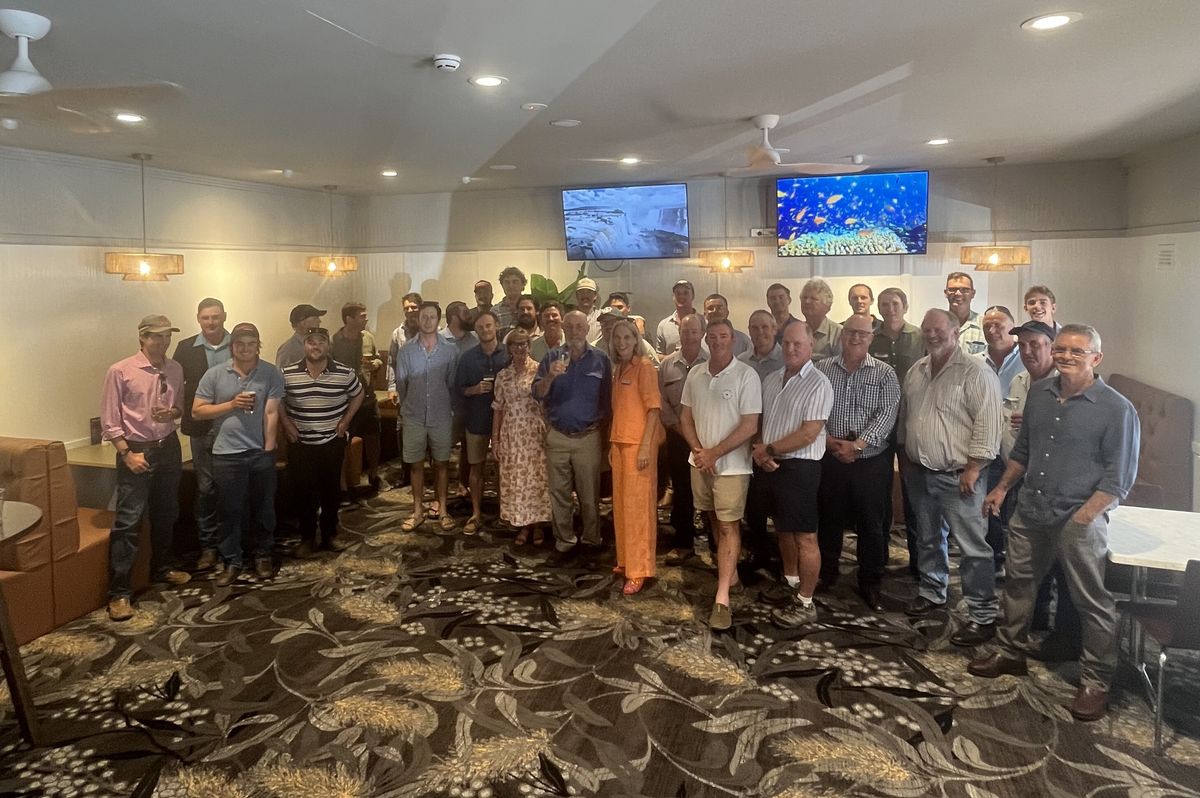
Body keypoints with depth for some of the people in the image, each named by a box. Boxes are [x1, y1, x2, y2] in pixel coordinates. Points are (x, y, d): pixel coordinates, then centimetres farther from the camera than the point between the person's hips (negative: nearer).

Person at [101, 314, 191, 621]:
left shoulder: (176, 370, 4)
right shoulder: (120, 371, -11)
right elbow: (109, 420, -10)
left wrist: (173, 412, -8)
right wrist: (127, 454, -16)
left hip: (169, 448, 6)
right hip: (136, 450, -5)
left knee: (166, 515, 18)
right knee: (128, 522, -6)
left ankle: (162, 568, 37)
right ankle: (119, 592, 1)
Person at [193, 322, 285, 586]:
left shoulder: (271, 373, -4)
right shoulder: (214, 374, -2)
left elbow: (272, 413, -6)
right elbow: (197, 411, -2)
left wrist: (269, 448, -8)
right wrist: (232, 404, -14)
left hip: (261, 453, 0)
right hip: (227, 455, 0)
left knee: (263, 508, 13)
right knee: (230, 510, 9)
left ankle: (263, 555, 29)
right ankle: (232, 561, 22)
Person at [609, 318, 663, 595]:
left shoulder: (645, 367, -8)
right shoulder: (617, 369, 14)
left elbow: (653, 408, -12)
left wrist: (645, 446, -18)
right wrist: (613, 443, 15)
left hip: (639, 443, -7)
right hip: (619, 442, 7)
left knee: (637, 504, -5)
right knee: (621, 503, 12)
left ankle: (638, 570, 1)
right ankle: (625, 559, 25)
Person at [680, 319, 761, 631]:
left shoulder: (746, 375, -13)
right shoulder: (694, 375, 4)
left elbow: (749, 426, -15)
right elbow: (686, 417, 9)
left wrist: (714, 454, -14)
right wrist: (698, 451, -7)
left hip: (731, 464, -5)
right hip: (700, 461, 6)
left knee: (729, 526, -5)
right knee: (714, 519, 17)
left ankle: (722, 598, -4)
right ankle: (730, 570, 36)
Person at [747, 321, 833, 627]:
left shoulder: (818, 384, -13)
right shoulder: (771, 379, 10)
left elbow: (808, 434, -19)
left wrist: (769, 449, -13)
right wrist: (759, 450, -4)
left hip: (799, 467, -7)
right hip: (769, 464, 8)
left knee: (804, 536, -1)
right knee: (782, 527, 21)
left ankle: (805, 604, 9)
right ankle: (790, 582, 39)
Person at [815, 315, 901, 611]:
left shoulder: (885, 374, -1)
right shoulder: (823, 369, 3)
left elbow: (886, 415, -11)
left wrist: (856, 445, -20)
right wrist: (828, 440, -14)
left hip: (872, 462, -1)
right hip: (829, 459, 1)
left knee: (872, 525, 7)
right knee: (829, 520, 13)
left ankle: (870, 584, 22)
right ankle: (826, 575, 31)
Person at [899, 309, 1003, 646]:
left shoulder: (975, 372, -14)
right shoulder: (916, 371, 10)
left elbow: (987, 424, -18)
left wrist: (973, 469, -20)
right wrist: (904, 455, 16)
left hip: (957, 476, -7)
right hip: (918, 473, 7)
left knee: (973, 547, -2)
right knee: (928, 539, 20)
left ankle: (984, 616, 7)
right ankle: (932, 592, 37)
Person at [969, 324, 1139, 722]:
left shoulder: (1117, 409, -12)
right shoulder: (1039, 393, 5)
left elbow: (1119, 477, -12)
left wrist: (1082, 517, -19)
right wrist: (1002, 488, 15)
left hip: (1080, 520, -6)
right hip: (1030, 511, 6)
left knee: (1093, 602, 4)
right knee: (1018, 582, 18)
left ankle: (1096, 681, 20)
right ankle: (1011, 652, 36)